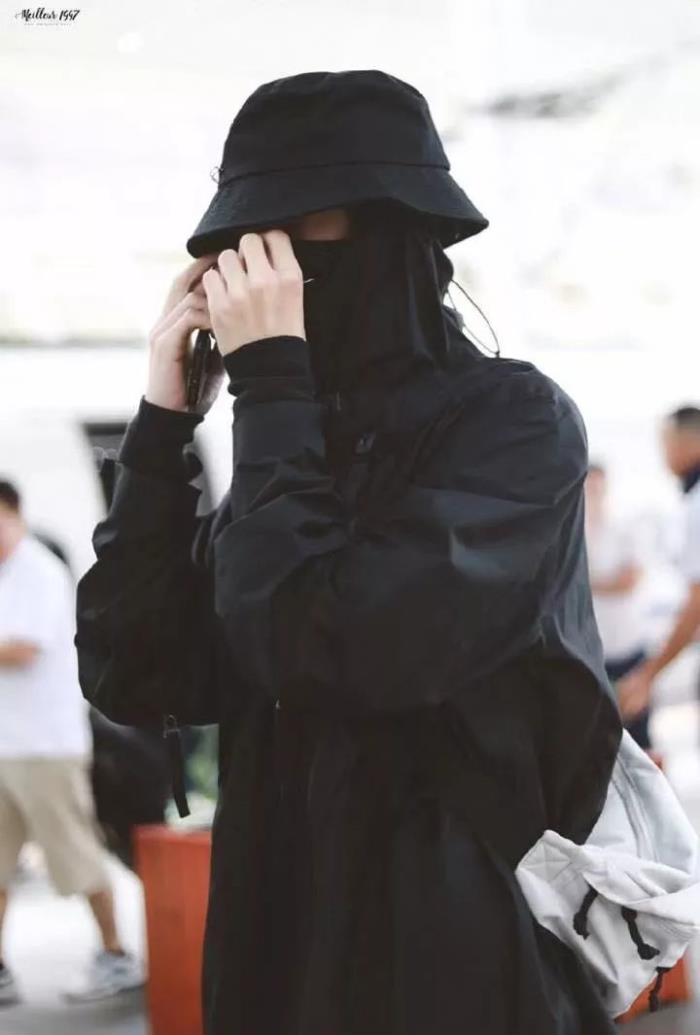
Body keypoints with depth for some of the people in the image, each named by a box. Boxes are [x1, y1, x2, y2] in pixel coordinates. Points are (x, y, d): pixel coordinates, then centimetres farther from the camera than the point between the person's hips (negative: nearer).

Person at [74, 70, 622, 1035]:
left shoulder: (513, 421, -13)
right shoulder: (307, 440, 7)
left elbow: (318, 660, -25)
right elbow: (133, 677, 1)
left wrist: (268, 383, -17)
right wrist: (165, 414, -3)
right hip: (283, 949, 7)